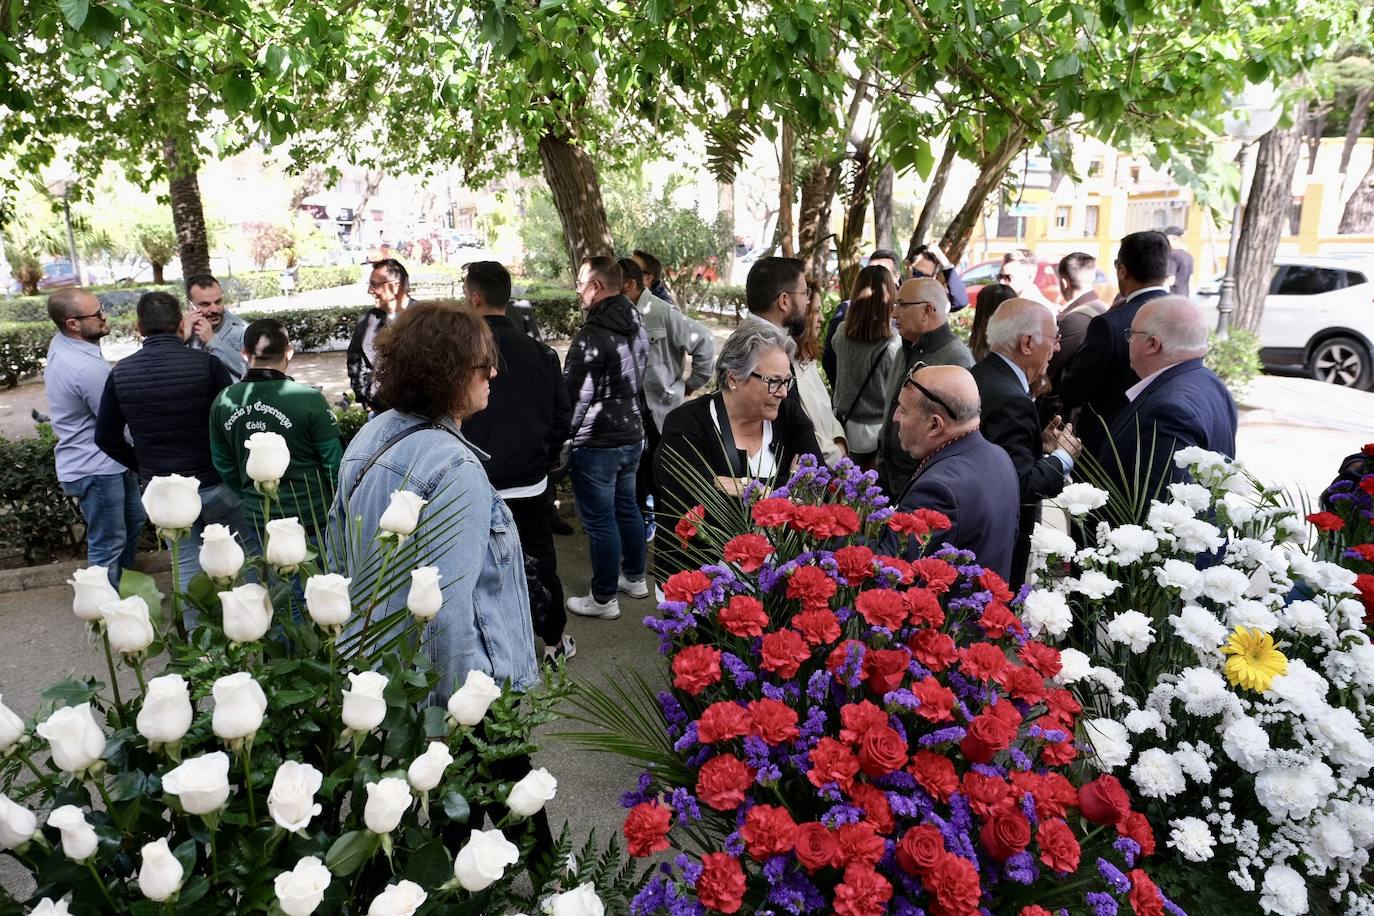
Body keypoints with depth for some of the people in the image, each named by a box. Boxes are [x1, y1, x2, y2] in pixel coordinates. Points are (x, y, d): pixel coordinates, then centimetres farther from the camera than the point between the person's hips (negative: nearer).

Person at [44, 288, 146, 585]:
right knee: (107, 544, 3)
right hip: (94, 468, -11)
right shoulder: (88, 368, -30)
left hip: (106, 459, 11)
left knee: (133, 520, 25)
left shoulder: (61, 343, 0)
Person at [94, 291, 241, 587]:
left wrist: (141, 467, 16)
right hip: (213, 484, -3)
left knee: (186, 565, 15)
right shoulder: (206, 363, -16)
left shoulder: (121, 373, -4)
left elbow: (106, 437, 4)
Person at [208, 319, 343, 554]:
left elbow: (224, 465, 8)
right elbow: (334, 465, -13)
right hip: (312, 522, -4)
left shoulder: (222, 402, -3)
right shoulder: (309, 399, -17)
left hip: (257, 522, 4)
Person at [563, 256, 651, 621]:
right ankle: (634, 577, 36)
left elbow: (572, 395, -17)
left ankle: (604, 598, 14)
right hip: (632, 434, 9)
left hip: (596, 443, -9)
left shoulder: (592, 335, -21)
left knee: (599, 520, 2)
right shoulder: (636, 326, 5)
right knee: (627, 507, 21)